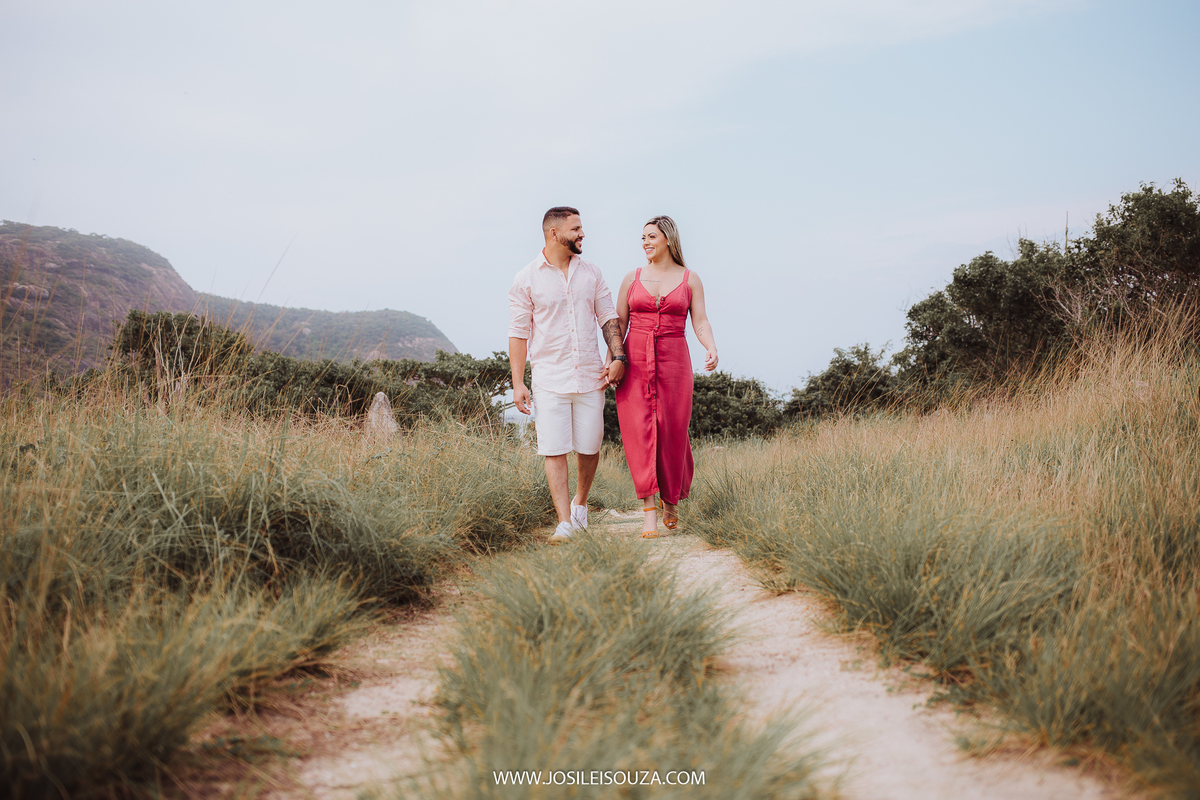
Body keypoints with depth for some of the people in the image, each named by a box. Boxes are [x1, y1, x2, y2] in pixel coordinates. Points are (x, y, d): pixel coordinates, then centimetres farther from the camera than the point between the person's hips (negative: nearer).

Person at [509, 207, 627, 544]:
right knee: (554, 450, -7)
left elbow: (608, 317, 13)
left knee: (589, 447, 7)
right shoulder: (526, 279, 0)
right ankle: (565, 523, -3)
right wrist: (518, 383, -5)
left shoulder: (591, 273, 10)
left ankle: (580, 503, 32)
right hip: (550, 379, -3)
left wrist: (617, 356, -2)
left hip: (590, 376, 3)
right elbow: (518, 332, 0)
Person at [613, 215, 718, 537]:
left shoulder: (690, 279, 7)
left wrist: (712, 349, -19)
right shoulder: (632, 278, 10)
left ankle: (671, 498, 27)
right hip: (635, 362, 1)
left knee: (672, 434, -1)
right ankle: (649, 511, -7)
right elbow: (619, 323, 9)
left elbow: (700, 322, 1)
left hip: (673, 362, -1)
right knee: (639, 432, -9)